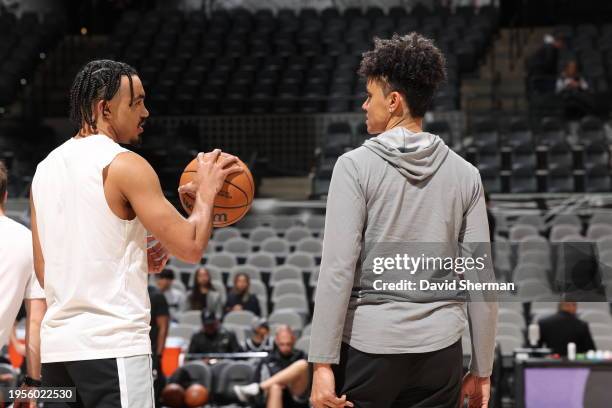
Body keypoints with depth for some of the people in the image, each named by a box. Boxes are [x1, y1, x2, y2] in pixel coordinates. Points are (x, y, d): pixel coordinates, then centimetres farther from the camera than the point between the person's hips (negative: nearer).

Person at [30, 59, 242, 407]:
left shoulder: (45, 169, 15)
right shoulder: (124, 165, -8)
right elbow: (190, 246, -12)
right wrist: (206, 191, 4)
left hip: (57, 344, 8)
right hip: (113, 345, -8)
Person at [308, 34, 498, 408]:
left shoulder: (356, 166, -6)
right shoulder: (464, 174, 5)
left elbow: (338, 268, -12)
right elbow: (481, 278, 4)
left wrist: (323, 363, -11)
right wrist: (482, 370, 10)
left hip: (368, 344, -3)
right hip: (440, 351, 3)